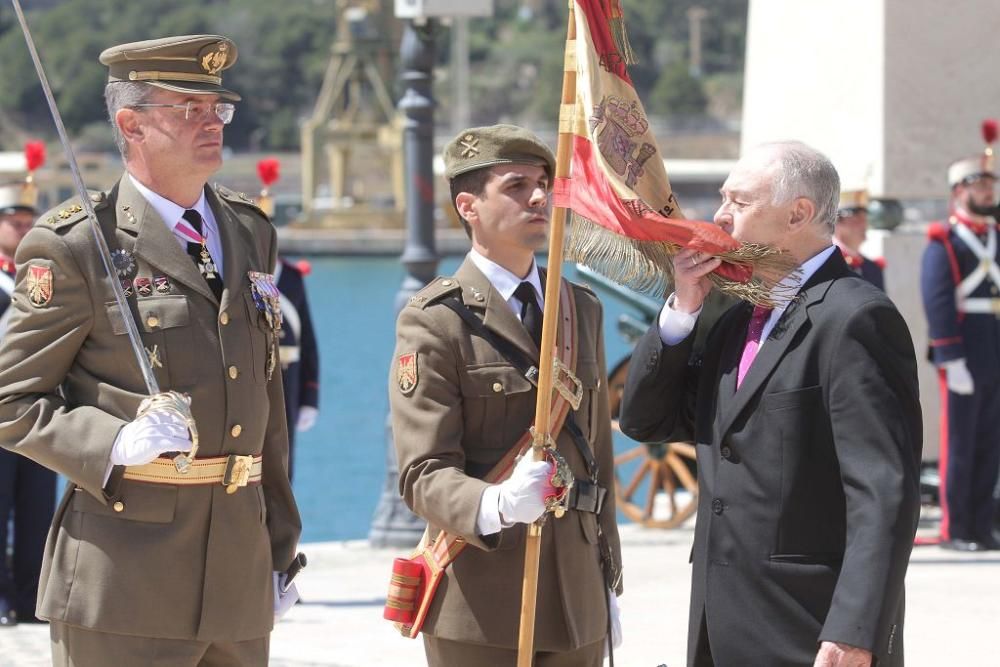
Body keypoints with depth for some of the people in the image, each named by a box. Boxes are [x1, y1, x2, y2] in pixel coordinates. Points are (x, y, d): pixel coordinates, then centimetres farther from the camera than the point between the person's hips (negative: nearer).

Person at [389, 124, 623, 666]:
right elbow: (424, 473, -14)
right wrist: (497, 506, -33)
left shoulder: (583, 310, 14)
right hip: (482, 600, -6)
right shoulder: (435, 321, -7)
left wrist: (608, 577, 16)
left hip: (577, 596, 6)